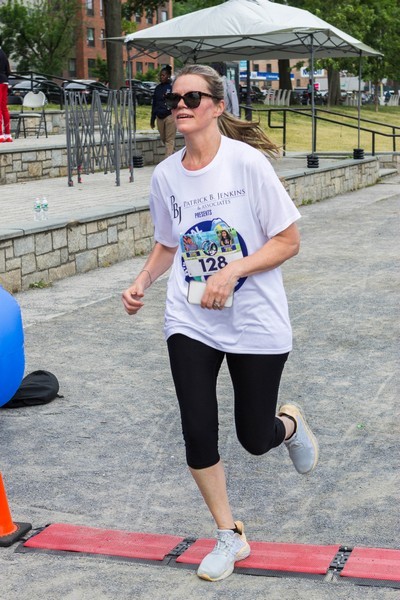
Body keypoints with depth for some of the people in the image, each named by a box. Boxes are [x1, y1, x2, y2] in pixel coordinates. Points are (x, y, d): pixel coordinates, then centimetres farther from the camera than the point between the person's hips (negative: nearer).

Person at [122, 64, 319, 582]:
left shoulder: (247, 161, -13)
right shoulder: (165, 175, 0)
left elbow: (288, 241, -10)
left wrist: (232, 272, -22)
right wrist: (141, 282, -2)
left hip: (256, 324, -3)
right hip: (190, 324, 3)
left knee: (255, 438, 6)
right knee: (198, 436, -2)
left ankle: (290, 424, 45)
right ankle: (229, 536, 21)